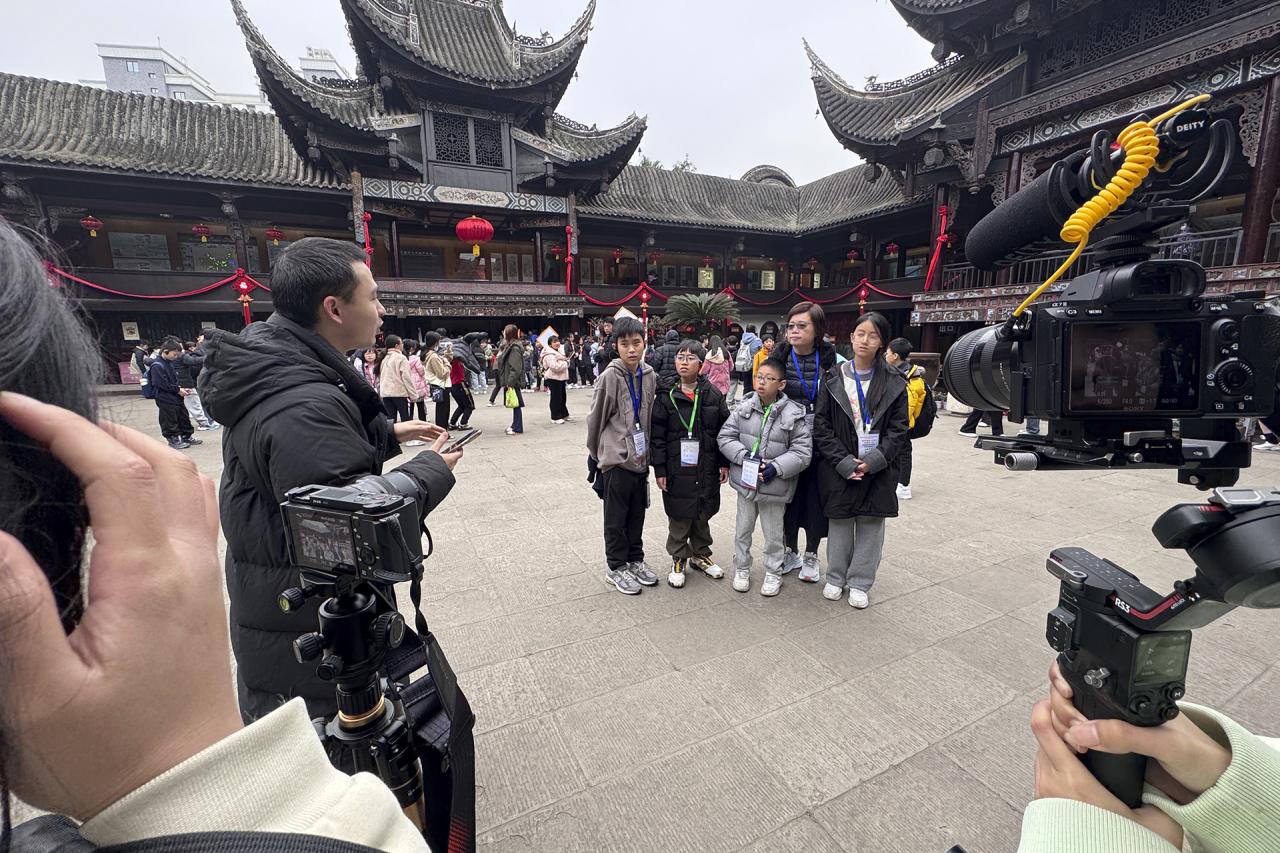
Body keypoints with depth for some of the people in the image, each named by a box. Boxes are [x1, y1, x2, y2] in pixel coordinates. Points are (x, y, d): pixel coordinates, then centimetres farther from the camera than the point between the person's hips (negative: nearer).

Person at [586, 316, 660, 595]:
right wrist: (596, 452, 4)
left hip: (640, 457, 5)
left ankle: (635, 560, 34)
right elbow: (596, 418, -6)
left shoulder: (650, 376, 1)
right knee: (616, 518, 8)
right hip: (616, 458, -5)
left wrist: (648, 450, 13)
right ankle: (616, 567, 24)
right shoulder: (610, 377, -14)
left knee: (637, 514, 17)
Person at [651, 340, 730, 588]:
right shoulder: (666, 396, -5)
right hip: (677, 470, -2)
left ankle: (700, 554, 36)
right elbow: (657, 435, -6)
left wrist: (724, 463, 2)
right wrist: (659, 469, -9)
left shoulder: (713, 395, 0)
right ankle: (679, 559, 26)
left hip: (707, 469, 2)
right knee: (679, 517, 8)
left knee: (703, 514, 16)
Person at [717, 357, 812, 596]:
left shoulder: (794, 415, -12)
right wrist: (744, 456, -18)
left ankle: (773, 573, 35)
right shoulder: (744, 408, -5)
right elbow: (725, 437, -3)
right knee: (743, 529, 18)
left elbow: (802, 451, -12)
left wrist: (776, 467, -23)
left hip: (774, 485, -2)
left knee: (773, 534, 15)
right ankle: (741, 569, 37)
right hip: (745, 480, 3)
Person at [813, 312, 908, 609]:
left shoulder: (894, 382, 0)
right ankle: (836, 577, 29)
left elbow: (898, 428, -1)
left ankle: (860, 582, 25)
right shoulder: (833, 377, -1)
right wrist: (844, 462, -12)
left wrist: (873, 461, -13)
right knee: (840, 523, 11)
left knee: (871, 525, 8)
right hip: (839, 468, 0)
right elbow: (821, 425, -4)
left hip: (878, 469, 1)